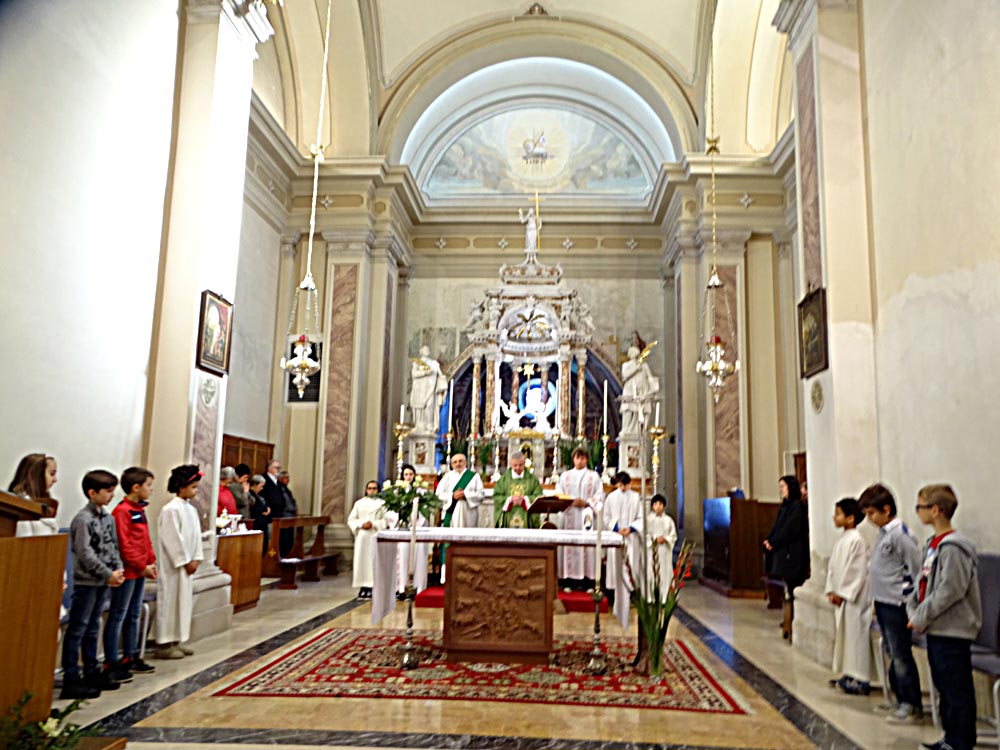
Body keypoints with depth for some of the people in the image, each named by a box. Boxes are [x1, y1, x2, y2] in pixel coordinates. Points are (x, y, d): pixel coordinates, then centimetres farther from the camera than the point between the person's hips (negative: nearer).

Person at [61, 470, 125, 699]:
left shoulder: (108, 517, 9)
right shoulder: (83, 519, -14)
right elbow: (85, 553, -18)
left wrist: (118, 570, -2)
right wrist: (108, 574, -17)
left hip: (103, 582, 8)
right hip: (86, 581, -8)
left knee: (92, 628, 16)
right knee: (77, 630, -2)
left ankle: (92, 673, 25)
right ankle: (70, 680, 4)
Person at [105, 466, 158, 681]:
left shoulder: (140, 510, 13)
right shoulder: (122, 511, -14)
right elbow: (124, 545, -19)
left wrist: (151, 562, 9)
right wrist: (141, 566, -16)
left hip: (140, 571, 9)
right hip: (127, 572, -9)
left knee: (134, 616, 16)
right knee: (118, 617, -1)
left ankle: (131, 658, 26)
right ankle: (111, 663, 5)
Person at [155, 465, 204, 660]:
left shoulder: (190, 509, 10)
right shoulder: (171, 509, -16)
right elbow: (173, 539, -19)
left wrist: (196, 558, 4)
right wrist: (185, 561, -15)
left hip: (186, 564, 9)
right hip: (173, 565, -9)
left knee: (183, 600, 13)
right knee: (170, 601, -2)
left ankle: (176, 640, 22)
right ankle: (164, 644, 6)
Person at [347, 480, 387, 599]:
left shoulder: (382, 503, 6)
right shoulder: (359, 503, 12)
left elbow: (386, 520, -3)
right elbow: (351, 520, 8)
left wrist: (373, 524, -14)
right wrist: (361, 525, -9)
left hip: (375, 536, -2)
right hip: (361, 536, 2)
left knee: (373, 560, -6)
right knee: (361, 560, 0)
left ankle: (371, 586, -4)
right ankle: (363, 586, 4)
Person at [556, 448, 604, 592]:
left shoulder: (594, 476, 11)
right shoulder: (565, 476, 15)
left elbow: (599, 496, 4)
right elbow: (558, 495, 9)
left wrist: (585, 503, -12)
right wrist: (570, 502, -10)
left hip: (586, 515, -1)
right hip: (569, 515, 1)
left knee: (587, 545, -7)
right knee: (569, 545, -5)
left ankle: (588, 581, -6)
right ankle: (569, 580, -4)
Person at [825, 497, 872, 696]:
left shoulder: (856, 540, -16)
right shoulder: (842, 539, 11)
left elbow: (858, 571, -18)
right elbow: (833, 567, 14)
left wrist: (843, 594, -15)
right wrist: (831, 590, 7)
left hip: (853, 598, -9)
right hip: (841, 596, 9)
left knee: (855, 634, -4)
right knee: (843, 634, 14)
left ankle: (860, 679, 3)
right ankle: (847, 674, 24)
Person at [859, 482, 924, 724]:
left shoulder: (901, 534, -17)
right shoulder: (883, 533, 11)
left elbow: (918, 569, -16)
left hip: (896, 604, -9)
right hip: (882, 602, 9)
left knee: (901, 655, -1)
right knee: (893, 654, 16)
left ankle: (912, 706, 9)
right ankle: (901, 699, 26)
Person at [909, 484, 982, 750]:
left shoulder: (953, 547, -19)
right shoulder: (933, 544, 11)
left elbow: (951, 590, -22)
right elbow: (923, 582, 16)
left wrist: (922, 617, -15)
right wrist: (914, 611, 4)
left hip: (952, 630, -10)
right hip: (936, 628, 10)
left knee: (957, 688, 0)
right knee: (944, 686, 18)